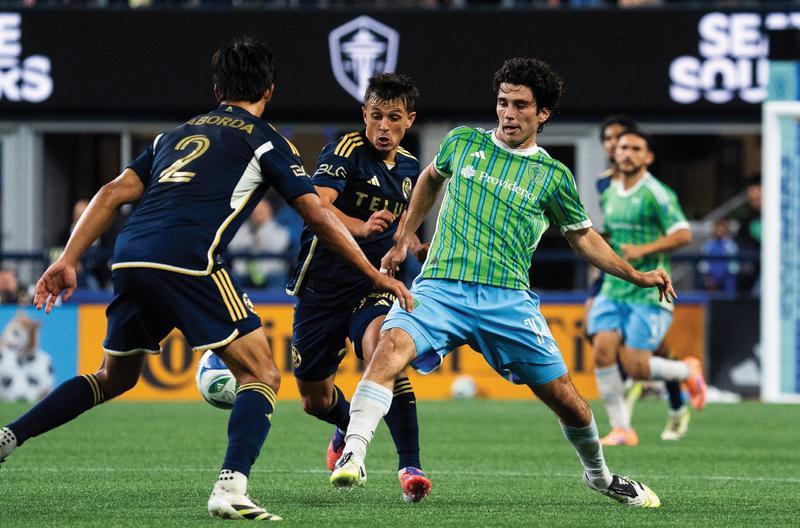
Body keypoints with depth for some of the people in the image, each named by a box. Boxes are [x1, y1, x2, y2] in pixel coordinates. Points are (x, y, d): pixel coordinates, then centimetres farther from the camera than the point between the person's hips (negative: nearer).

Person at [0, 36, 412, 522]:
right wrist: (376, 276, 13)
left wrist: (68, 260, 17)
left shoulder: (178, 134, 28)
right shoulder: (266, 140, 11)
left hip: (129, 260, 6)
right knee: (262, 377, 1)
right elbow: (319, 217, 7)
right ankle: (231, 488, -20)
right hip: (188, 263, -6)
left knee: (115, 377, 26)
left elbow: (114, 193, 20)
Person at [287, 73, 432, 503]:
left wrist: (421, 249, 9)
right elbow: (316, 205, -30)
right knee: (315, 399, 11)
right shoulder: (346, 152, -11)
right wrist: (361, 227, -47)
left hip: (373, 285, 2)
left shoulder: (409, 168, 8)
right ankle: (348, 427, 48)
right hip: (322, 285, -2)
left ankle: (410, 467, -31)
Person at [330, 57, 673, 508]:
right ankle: (353, 455, -36)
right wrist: (404, 238, 27)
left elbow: (583, 237, 19)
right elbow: (431, 178, 31)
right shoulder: (463, 143, 10)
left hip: (508, 301, 0)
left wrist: (636, 275, 9)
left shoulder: (554, 177, 7)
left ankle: (600, 476, 31)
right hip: (441, 289, 0)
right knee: (393, 346, -31)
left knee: (568, 402, 2)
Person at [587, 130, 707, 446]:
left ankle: (687, 372, 21)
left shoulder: (655, 194, -10)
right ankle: (621, 429, -4)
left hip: (648, 293, -6)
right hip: (613, 289, 6)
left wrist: (643, 250, -24)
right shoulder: (610, 194, 13)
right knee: (603, 349, -13)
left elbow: (683, 235, -17)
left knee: (636, 367, -11)